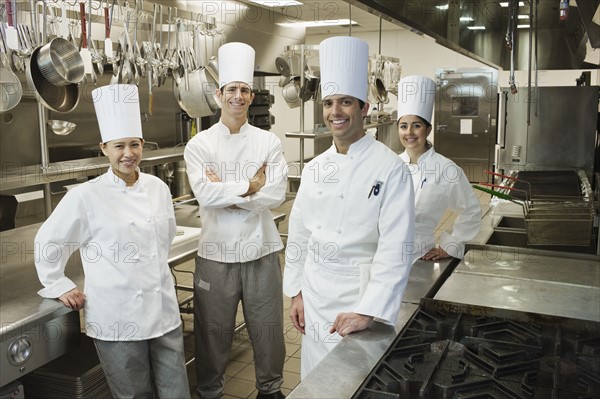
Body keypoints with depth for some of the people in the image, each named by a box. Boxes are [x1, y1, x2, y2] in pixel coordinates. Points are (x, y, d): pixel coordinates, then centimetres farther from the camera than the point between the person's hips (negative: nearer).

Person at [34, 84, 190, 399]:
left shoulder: (158, 187, 3)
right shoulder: (85, 196, -11)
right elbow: (47, 243, 0)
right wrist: (59, 287, 2)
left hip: (163, 309, 4)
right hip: (117, 317, -4)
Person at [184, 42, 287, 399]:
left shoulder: (269, 142, 1)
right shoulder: (200, 144, -1)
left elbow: (277, 194, -11)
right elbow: (205, 195, -15)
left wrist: (225, 192, -13)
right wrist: (249, 186, -13)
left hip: (261, 249, 1)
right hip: (217, 251, -1)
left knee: (268, 327, 14)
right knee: (214, 330, 12)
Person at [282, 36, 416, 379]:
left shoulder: (391, 169, -13)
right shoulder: (315, 168, 4)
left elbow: (396, 249, -18)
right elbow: (299, 235, 10)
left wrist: (368, 311, -22)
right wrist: (297, 293, 9)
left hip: (360, 299, -5)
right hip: (315, 299, 5)